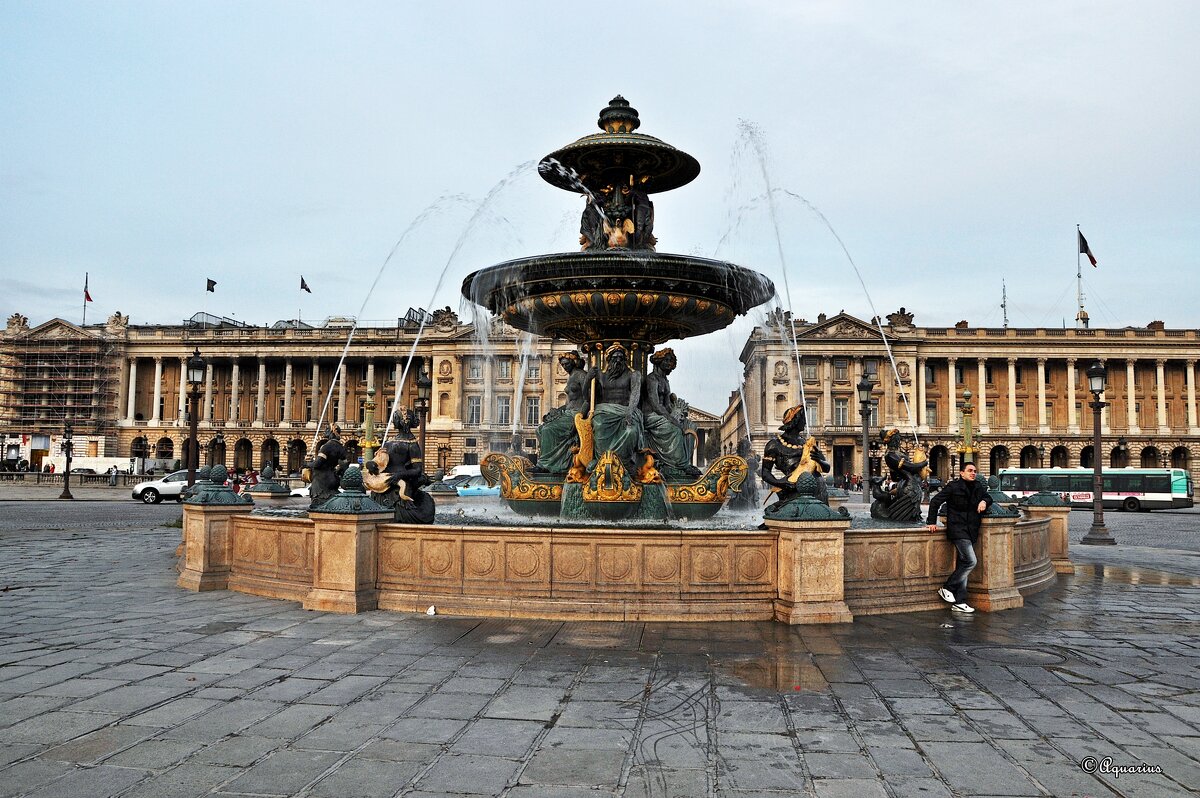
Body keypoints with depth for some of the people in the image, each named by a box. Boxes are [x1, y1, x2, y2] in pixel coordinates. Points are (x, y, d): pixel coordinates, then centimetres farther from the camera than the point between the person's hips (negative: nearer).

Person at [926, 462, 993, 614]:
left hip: (971, 532, 7)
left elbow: (988, 497, 22)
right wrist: (932, 522, -4)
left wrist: (985, 501, -3)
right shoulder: (953, 487, -6)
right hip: (958, 530, -7)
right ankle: (946, 588, -3)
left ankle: (959, 602, 12)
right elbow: (935, 501, -3)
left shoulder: (979, 487, 10)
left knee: (962, 566, 8)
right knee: (971, 561, -17)